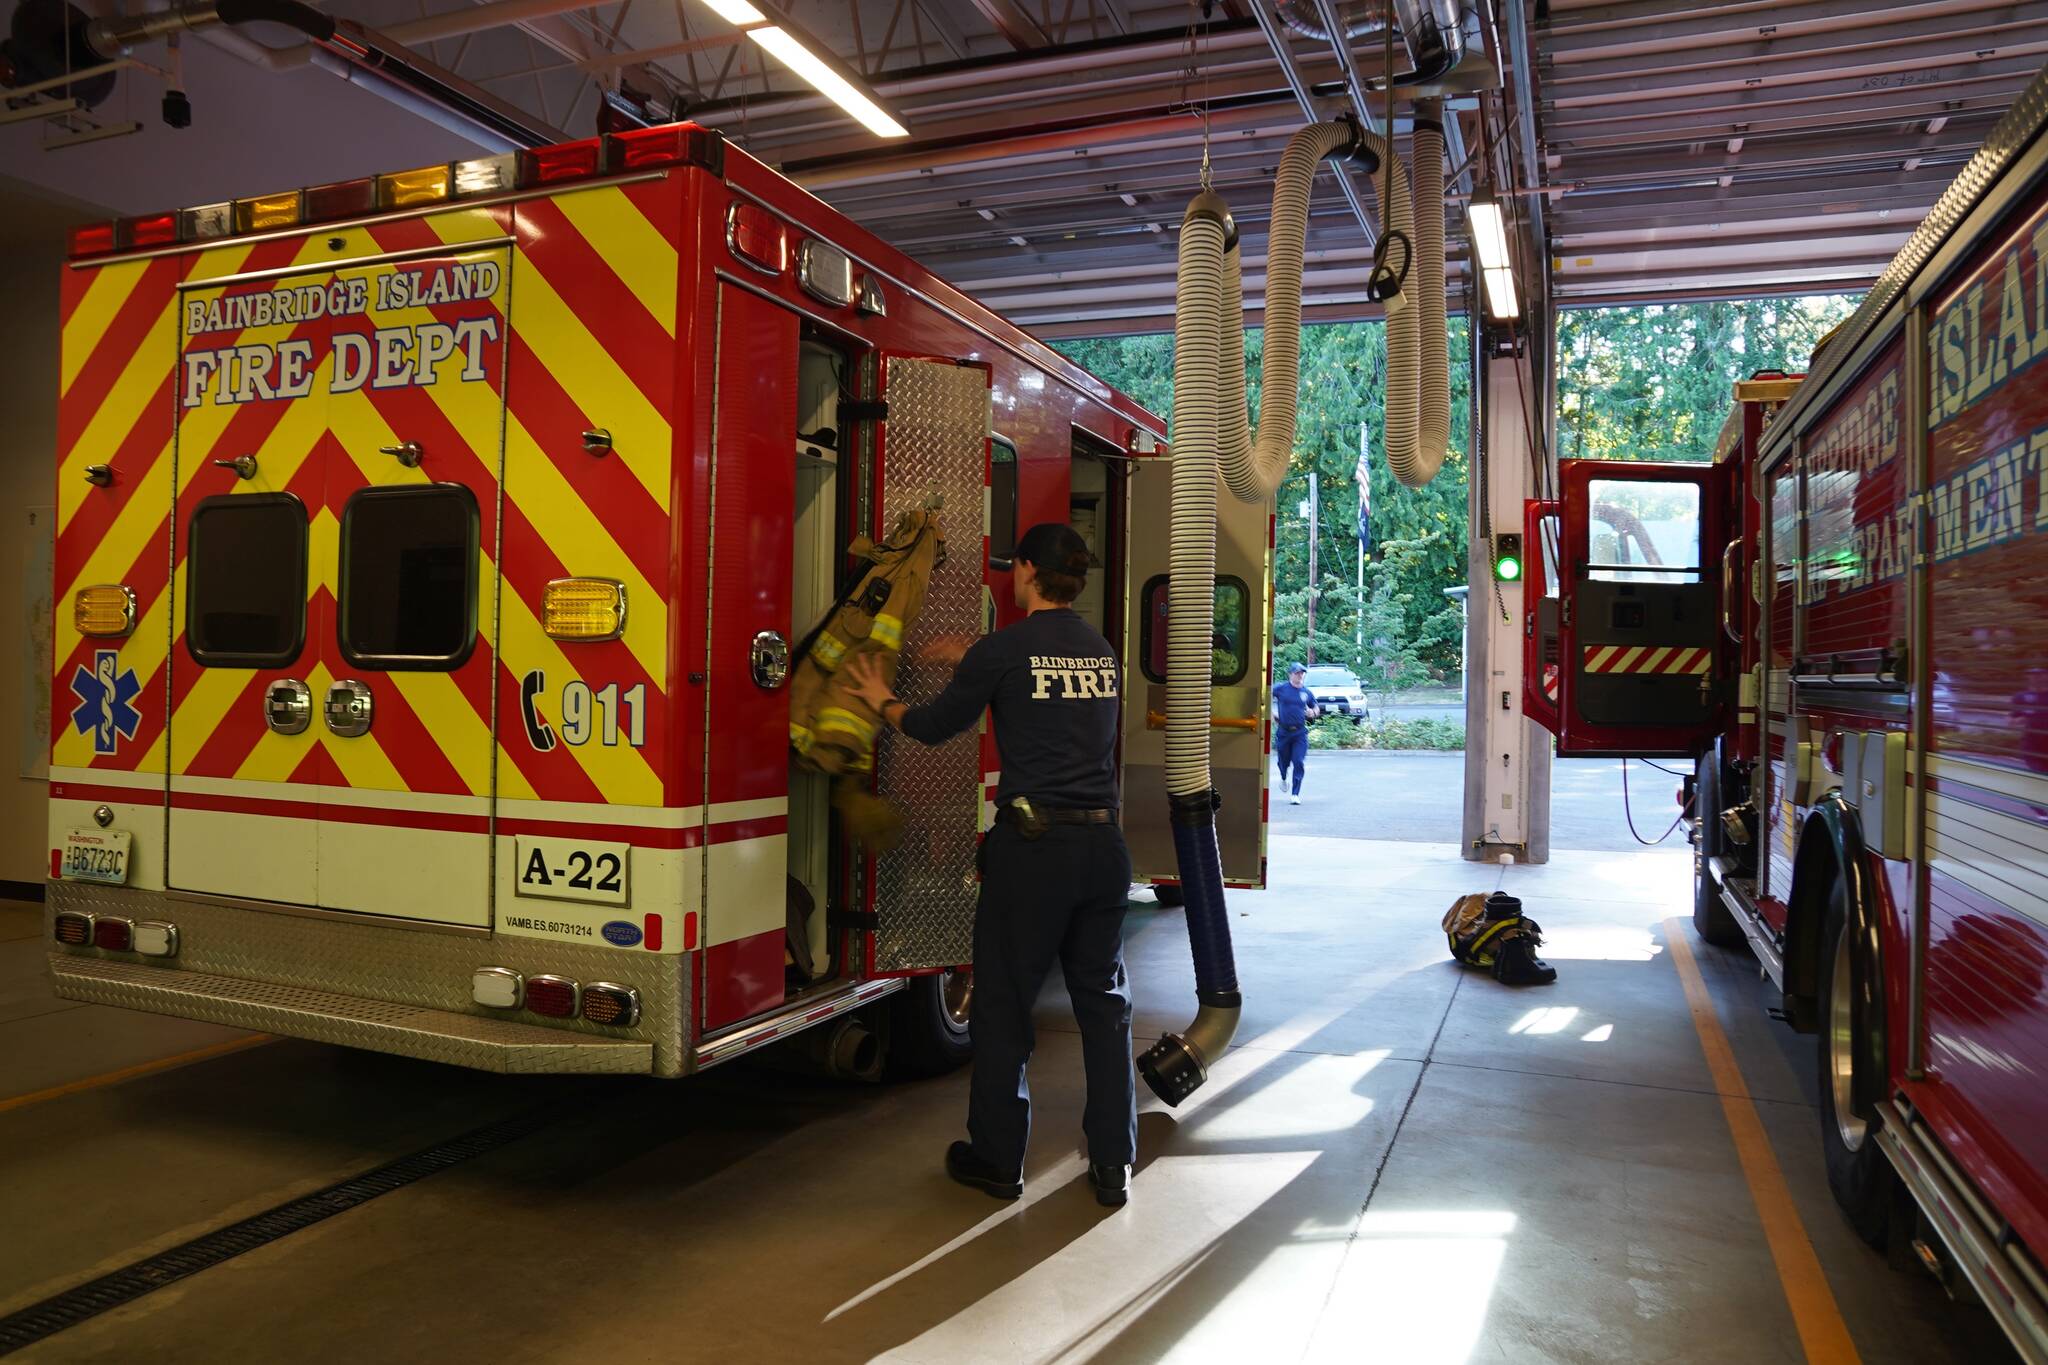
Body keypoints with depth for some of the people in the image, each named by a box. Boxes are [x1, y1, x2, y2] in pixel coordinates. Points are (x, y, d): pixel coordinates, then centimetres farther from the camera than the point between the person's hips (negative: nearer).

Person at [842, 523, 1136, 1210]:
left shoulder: (1002, 650, -8)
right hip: (1103, 844, 5)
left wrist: (881, 699, 26)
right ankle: (1113, 1165, 20)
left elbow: (935, 725, 5)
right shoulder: (1104, 652, 9)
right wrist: (966, 661, 38)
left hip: (1031, 846, -5)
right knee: (1104, 1003, 14)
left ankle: (998, 1158, 21)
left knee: (1005, 1003, 9)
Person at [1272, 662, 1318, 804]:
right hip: (1283, 732, -1)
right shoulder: (1281, 688, -2)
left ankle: (1295, 794, -5)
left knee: (1299, 763, -9)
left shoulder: (1307, 692, 7)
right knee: (1284, 760, 12)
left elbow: (1315, 707, 20)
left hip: (1300, 732, 1)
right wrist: (1271, 712, -3)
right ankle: (1283, 778, 47)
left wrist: (1313, 713, -2)